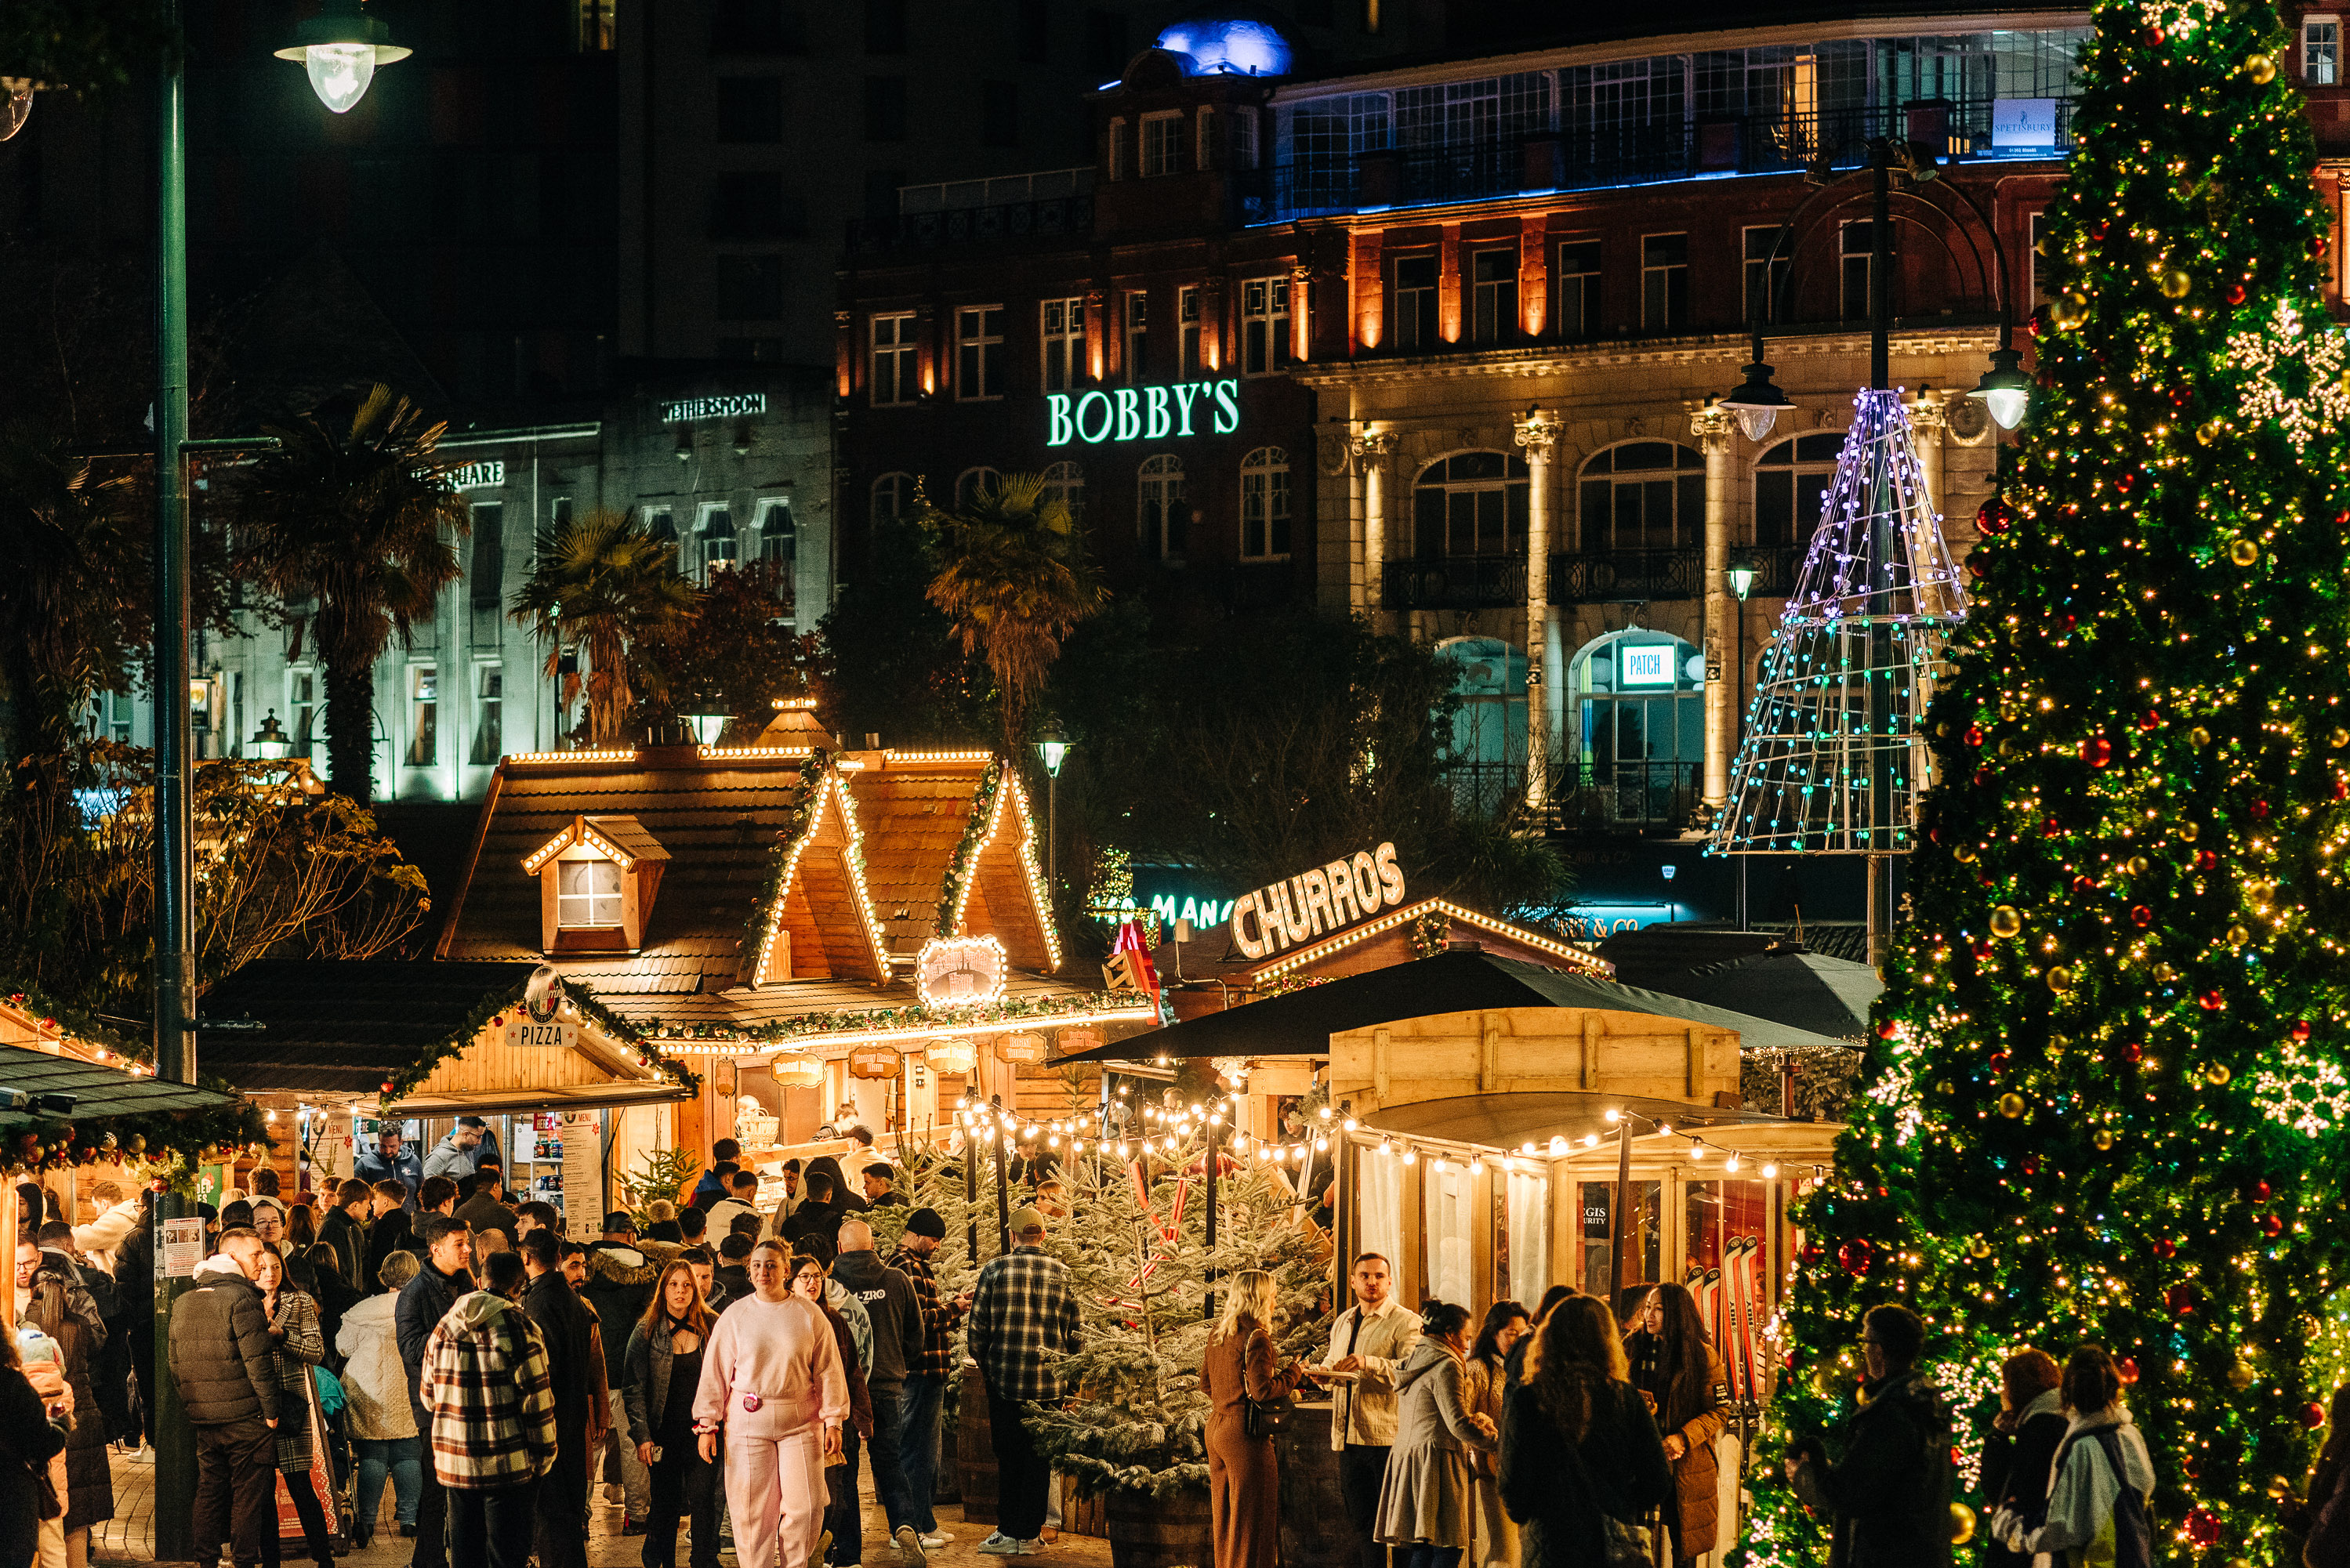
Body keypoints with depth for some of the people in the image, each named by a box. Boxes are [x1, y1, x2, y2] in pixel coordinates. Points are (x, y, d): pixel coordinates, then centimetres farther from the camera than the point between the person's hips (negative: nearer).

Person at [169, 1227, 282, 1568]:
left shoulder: (182, 1303, 11)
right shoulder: (240, 1297, -13)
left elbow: (174, 1360, 15)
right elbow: (258, 1360, -17)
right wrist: (270, 1409, -11)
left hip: (202, 1417, 6)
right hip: (244, 1416, -6)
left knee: (210, 1491, 13)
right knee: (249, 1492, 1)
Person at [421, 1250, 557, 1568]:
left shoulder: (443, 1328, 8)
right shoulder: (518, 1328, -10)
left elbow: (429, 1396, 15)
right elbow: (536, 1399, -11)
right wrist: (544, 1457, -2)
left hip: (454, 1466, 5)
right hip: (508, 1467, -5)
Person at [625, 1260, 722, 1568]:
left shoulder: (711, 1327, 3)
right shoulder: (646, 1332, -1)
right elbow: (634, 1388, -2)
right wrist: (641, 1435, -10)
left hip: (702, 1430, 1)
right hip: (664, 1434, 0)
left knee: (704, 1501, -5)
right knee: (665, 1504, 4)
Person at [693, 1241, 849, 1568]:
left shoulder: (809, 1314, 3)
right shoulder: (735, 1317, 3)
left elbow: (828, 1371, 5)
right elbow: (714, 1373, 5)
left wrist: (833, 1421, 1)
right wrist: (706, 1426, 2)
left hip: (800, 1423, 0)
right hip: (747, 1424, 0)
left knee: (806, 1505, -4)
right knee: (751, 1510, -1)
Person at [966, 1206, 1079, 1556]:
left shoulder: (995, 1269, -4)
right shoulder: (1063, 1273, 1)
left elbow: (977, 1329, -2)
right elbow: (1074, 1331, 5)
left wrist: (985, 1368, 14)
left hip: (1004, 1379, -1)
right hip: (1049, 1382, 1)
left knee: (1008, 1458, 7)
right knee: (1038, 1458, 8)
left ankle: (1008, 1532, 7)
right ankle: (1030, 1534, 10)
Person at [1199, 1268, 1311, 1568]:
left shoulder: (1218, 1335, 10)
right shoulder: (1255, 1337, -15)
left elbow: (1205, 1383, 18)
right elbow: (1262, 1390, -20)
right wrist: (1294, 1374, -6)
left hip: (1216, 1429, 8)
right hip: (1245, 1436, -8)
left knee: (1225, 1519, 15)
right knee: (1251, 1521, -2)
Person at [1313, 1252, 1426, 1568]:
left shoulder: (1406, 1323, -5)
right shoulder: (1343, 1322, 19)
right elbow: (1332, 1360, 34)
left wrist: (1370, 1364, -30)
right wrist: (1324, 1370, 11)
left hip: (1388, 1437, -7)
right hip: (1348, 1436, 7)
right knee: (1361, 1523, 10)